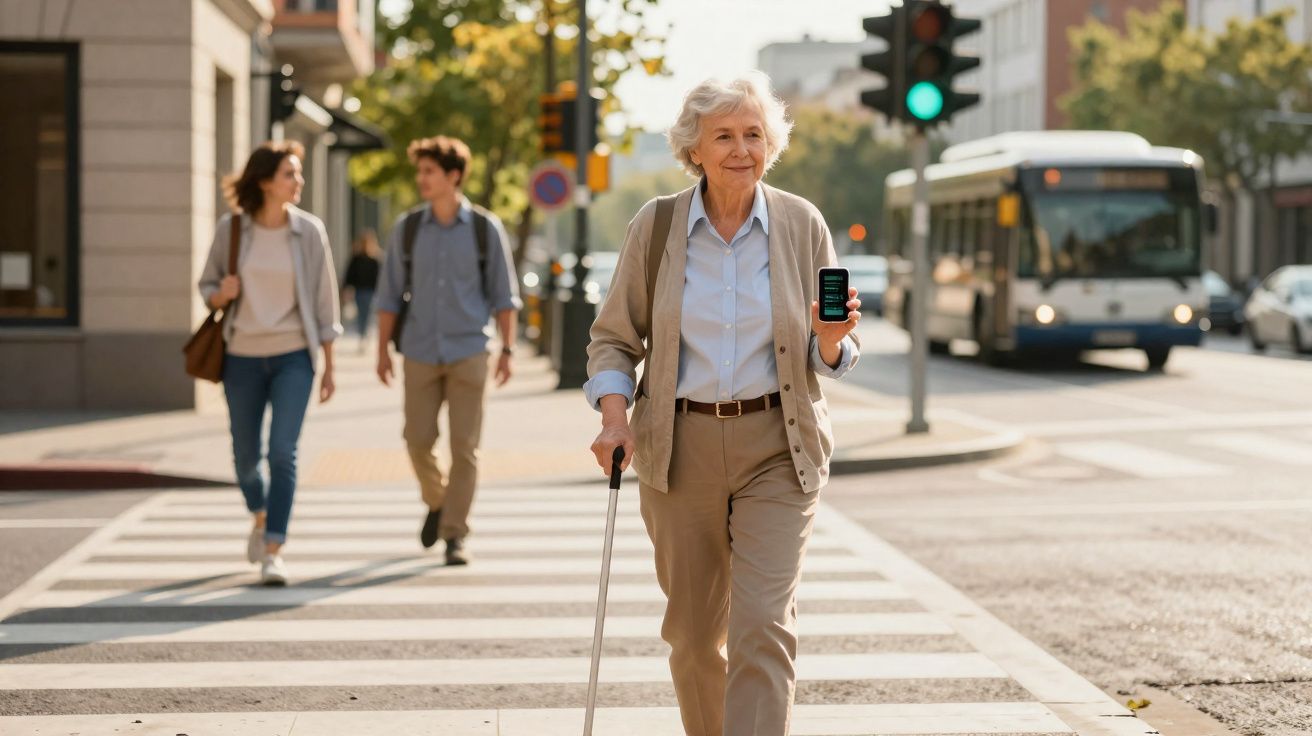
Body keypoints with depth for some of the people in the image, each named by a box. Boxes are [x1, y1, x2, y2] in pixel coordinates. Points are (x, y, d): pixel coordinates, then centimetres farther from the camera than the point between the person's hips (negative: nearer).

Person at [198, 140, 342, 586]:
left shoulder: (309, 230, -5)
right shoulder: (231, 228, -4)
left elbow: (324, 299, 0)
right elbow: (207, 286, 7)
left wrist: (330, 366, 1)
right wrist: (221, 294, -17)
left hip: (293, 356, -1)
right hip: (243, 356, 2)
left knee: (282, 451, -16)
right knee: (246, 453, 12)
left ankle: (273, 554, -14)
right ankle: (260, 517, 43)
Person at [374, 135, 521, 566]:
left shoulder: (485, 229, -1)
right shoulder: (407, 229, 3)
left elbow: (504, 295, 3)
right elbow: (390, 294, 6)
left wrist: (507, 350, -2)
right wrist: (383, 350, 3)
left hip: (468, 353, -2)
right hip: (420, 353, 2)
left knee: (465, 447, -4)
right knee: (418, 441, 2)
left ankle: (454, 535, 4)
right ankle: (437, 502, 30)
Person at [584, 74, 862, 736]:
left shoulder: (801, 224, 1)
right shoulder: (655, 226, 0)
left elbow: (832, 355, 8)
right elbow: (613, 337, 7)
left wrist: (832, 342, -16)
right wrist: (614, 417, -9)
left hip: (776, 450, -1)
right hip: (680, 449, 1)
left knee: (764, 626, -13)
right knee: (692, 632, 11)